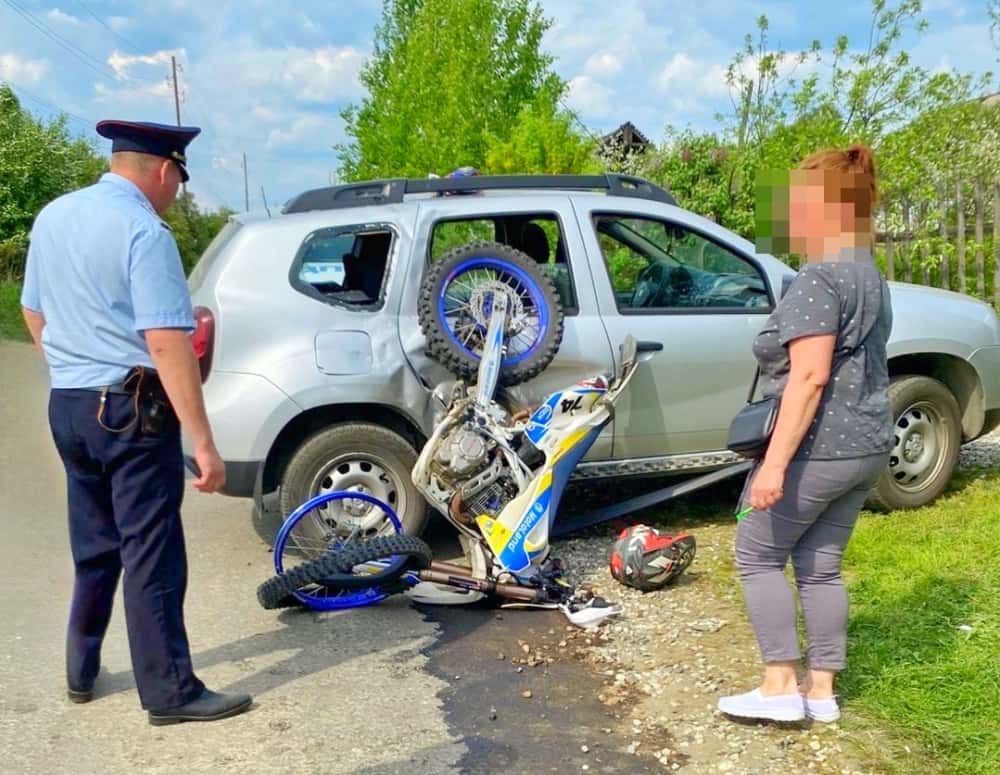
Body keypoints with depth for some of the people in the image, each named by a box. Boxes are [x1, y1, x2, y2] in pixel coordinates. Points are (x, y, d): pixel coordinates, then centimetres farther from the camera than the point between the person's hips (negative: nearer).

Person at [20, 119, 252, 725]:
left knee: (93, 547, 20)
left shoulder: (53, 216, 9)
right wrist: (204, 444, -23)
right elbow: (167, 344, -23)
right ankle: (170, 692, 10)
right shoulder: (144, 231, -16)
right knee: (151, 554, 0)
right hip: (132, 409, -8)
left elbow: (34, 314, 18)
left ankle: (83, 670, 32)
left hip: (66, 404, 8)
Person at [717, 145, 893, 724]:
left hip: (821, 447, -9)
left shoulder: (821, 276, -16)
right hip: (869, 444, 9)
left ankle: (780, 687, 7)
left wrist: (775, 462, -23)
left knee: (759, 554, 5)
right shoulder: (871, 274, 15)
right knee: (822, 564, 14)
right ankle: (822, 690, 19)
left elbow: (809, 378, -23)